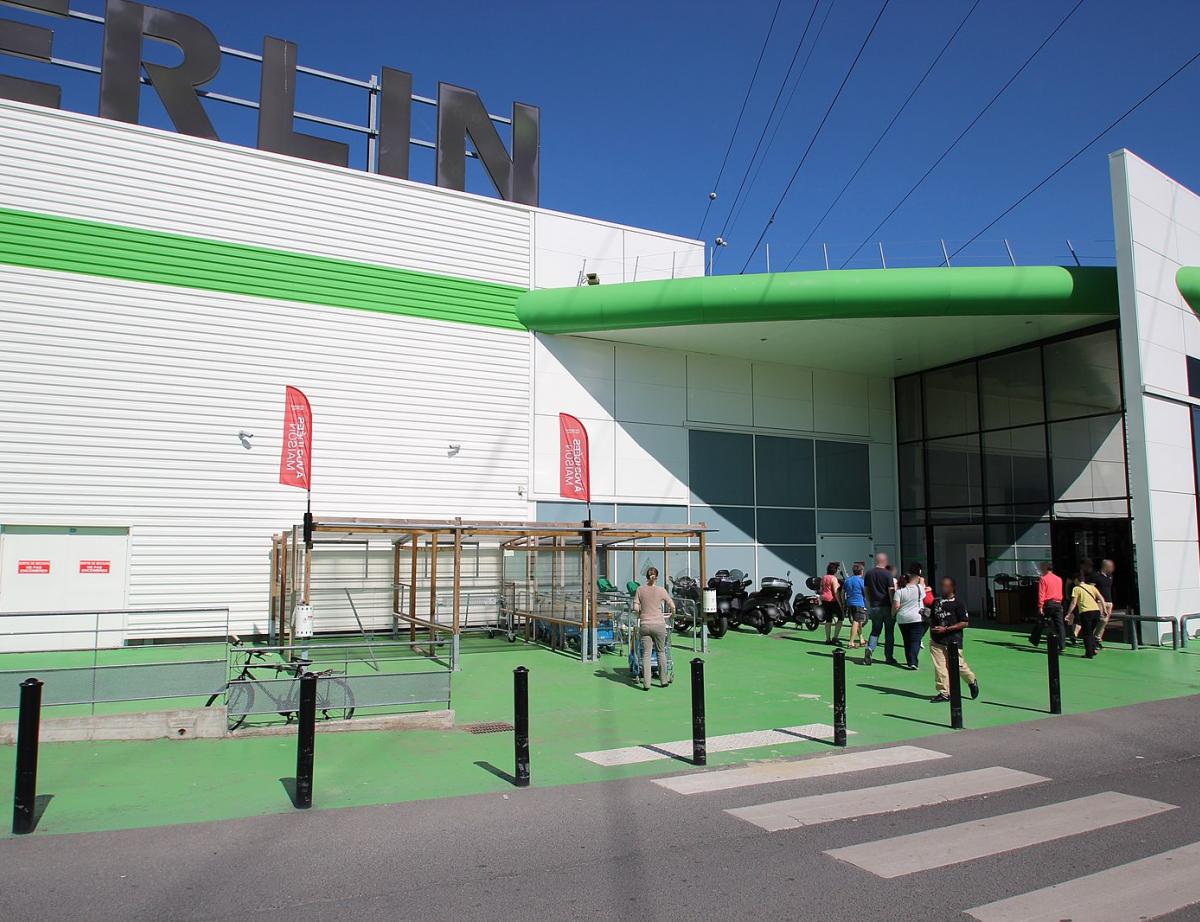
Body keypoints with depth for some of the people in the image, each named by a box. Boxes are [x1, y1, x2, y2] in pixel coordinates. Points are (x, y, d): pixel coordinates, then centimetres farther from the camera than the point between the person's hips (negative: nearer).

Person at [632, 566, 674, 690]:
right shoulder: (661, 590, -3)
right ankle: (664, 680, 21)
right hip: (659, 624, -1)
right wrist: (672, 614, 22)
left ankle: (646, 683, 0)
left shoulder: (640, 589, 0)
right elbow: (672, 606, 1)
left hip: (644, 625, 1)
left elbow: (636, 608, -3)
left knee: (646, 654, 4)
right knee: (661, 652, 14)